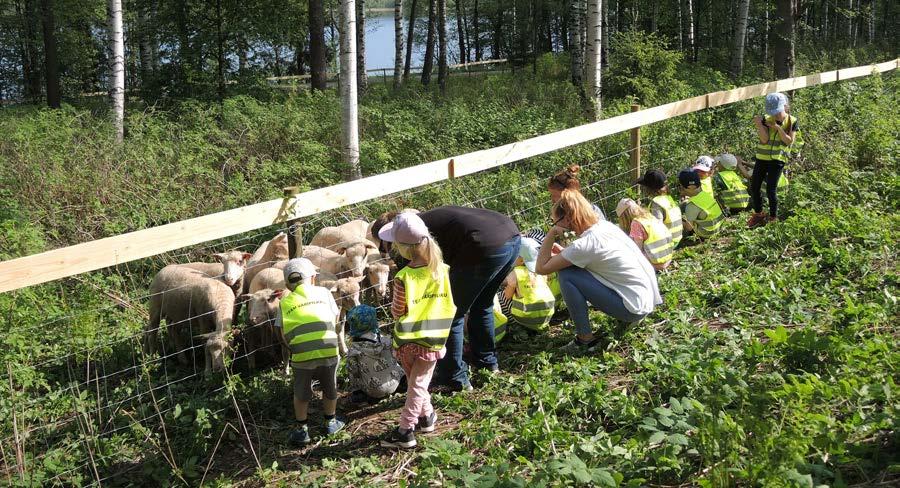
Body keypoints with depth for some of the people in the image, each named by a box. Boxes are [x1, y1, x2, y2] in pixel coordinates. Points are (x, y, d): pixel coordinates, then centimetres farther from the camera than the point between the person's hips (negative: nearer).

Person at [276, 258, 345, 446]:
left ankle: (301, 430, 28)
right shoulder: (324, 293, 9)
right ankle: (330, 422, 39)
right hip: (329, 352, 1)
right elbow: (334, 319, 14)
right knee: (330, 391, 22)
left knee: (301, 395, 19)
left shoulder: (285, 303, 8)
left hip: (301, 357, 0)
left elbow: (284, 336, 6)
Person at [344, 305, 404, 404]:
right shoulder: (385, 339, -6)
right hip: (394, 385, 2)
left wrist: (355, 393, 9)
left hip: (374, 391, -2)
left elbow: (353, 377, -8)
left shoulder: (353, 350, -14)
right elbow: (395, 360, 6)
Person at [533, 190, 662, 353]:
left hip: (636, 308, -9)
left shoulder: (585, 244, -19)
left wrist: (551, 234, -9)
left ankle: (586, 339, -2)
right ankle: (625, 319, 20)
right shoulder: (605, 225, 5)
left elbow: (541, 268, -13)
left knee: (566, 275, -11)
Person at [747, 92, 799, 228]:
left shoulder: (792, 122, -3)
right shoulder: (767, 120, -1)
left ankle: (773, 217, 11)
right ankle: (758, 213, 26)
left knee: (771, 190, -8)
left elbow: (789, 141, -10)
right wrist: (759, 125, -22)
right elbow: (764, 139, -10)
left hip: (778, 159, -3)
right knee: (754, 187, 5)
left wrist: (778, 128, -18)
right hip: (762, 157, 3)